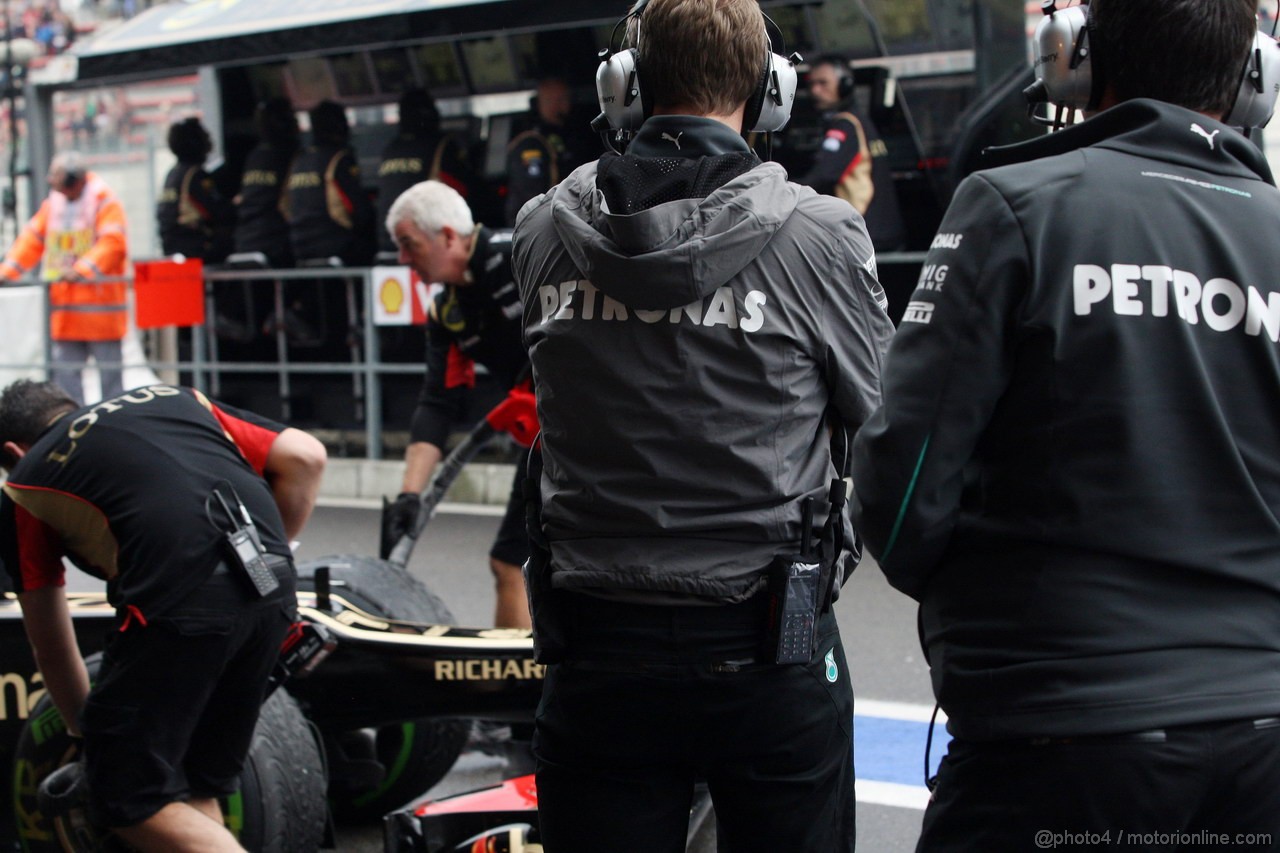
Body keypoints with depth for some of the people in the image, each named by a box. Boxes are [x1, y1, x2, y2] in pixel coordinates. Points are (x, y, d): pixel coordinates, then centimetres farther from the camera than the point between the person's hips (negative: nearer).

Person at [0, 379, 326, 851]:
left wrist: (88, 732, 44)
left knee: (126, 797, 7)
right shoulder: (173, 400, 31)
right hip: (273, 588, 5)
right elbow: (305, 457, 21)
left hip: (178, 598, -5)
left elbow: (52, 649, 29)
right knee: (195, 789, 19)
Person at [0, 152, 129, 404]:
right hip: (65, 303, 6)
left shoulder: (104, 201, -7)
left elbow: (112, 243, -19)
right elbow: (33, 239, 14)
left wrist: (83, 269, -32)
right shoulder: (54, 202, 13)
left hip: (101, 303, -6)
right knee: (64, 369, 5)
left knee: (109, 368, 1)